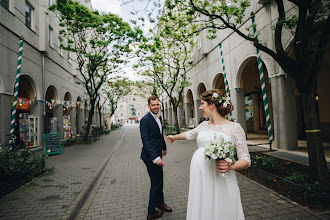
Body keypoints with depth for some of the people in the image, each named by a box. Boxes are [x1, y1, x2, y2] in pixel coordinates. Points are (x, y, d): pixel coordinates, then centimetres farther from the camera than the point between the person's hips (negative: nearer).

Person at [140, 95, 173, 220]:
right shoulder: (145, 120, -20)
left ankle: (160, 202, 43)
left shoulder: (158, 117, 9)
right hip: (151, 156, -8)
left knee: (159, 181, 22)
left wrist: (164, 147, 30)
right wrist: (155, 157, -32)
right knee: (156, 183, 2)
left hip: (157, 154, 8)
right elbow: (146, 140, -27)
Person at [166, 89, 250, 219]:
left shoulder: (234, 128, -6)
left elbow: (246, 160, -4)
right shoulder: (204, 125, 9)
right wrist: (174, 137, 46)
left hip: (221, 183, -4)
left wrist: (230, 166, -23)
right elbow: (189, 134, 30)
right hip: (199, 180, 5)